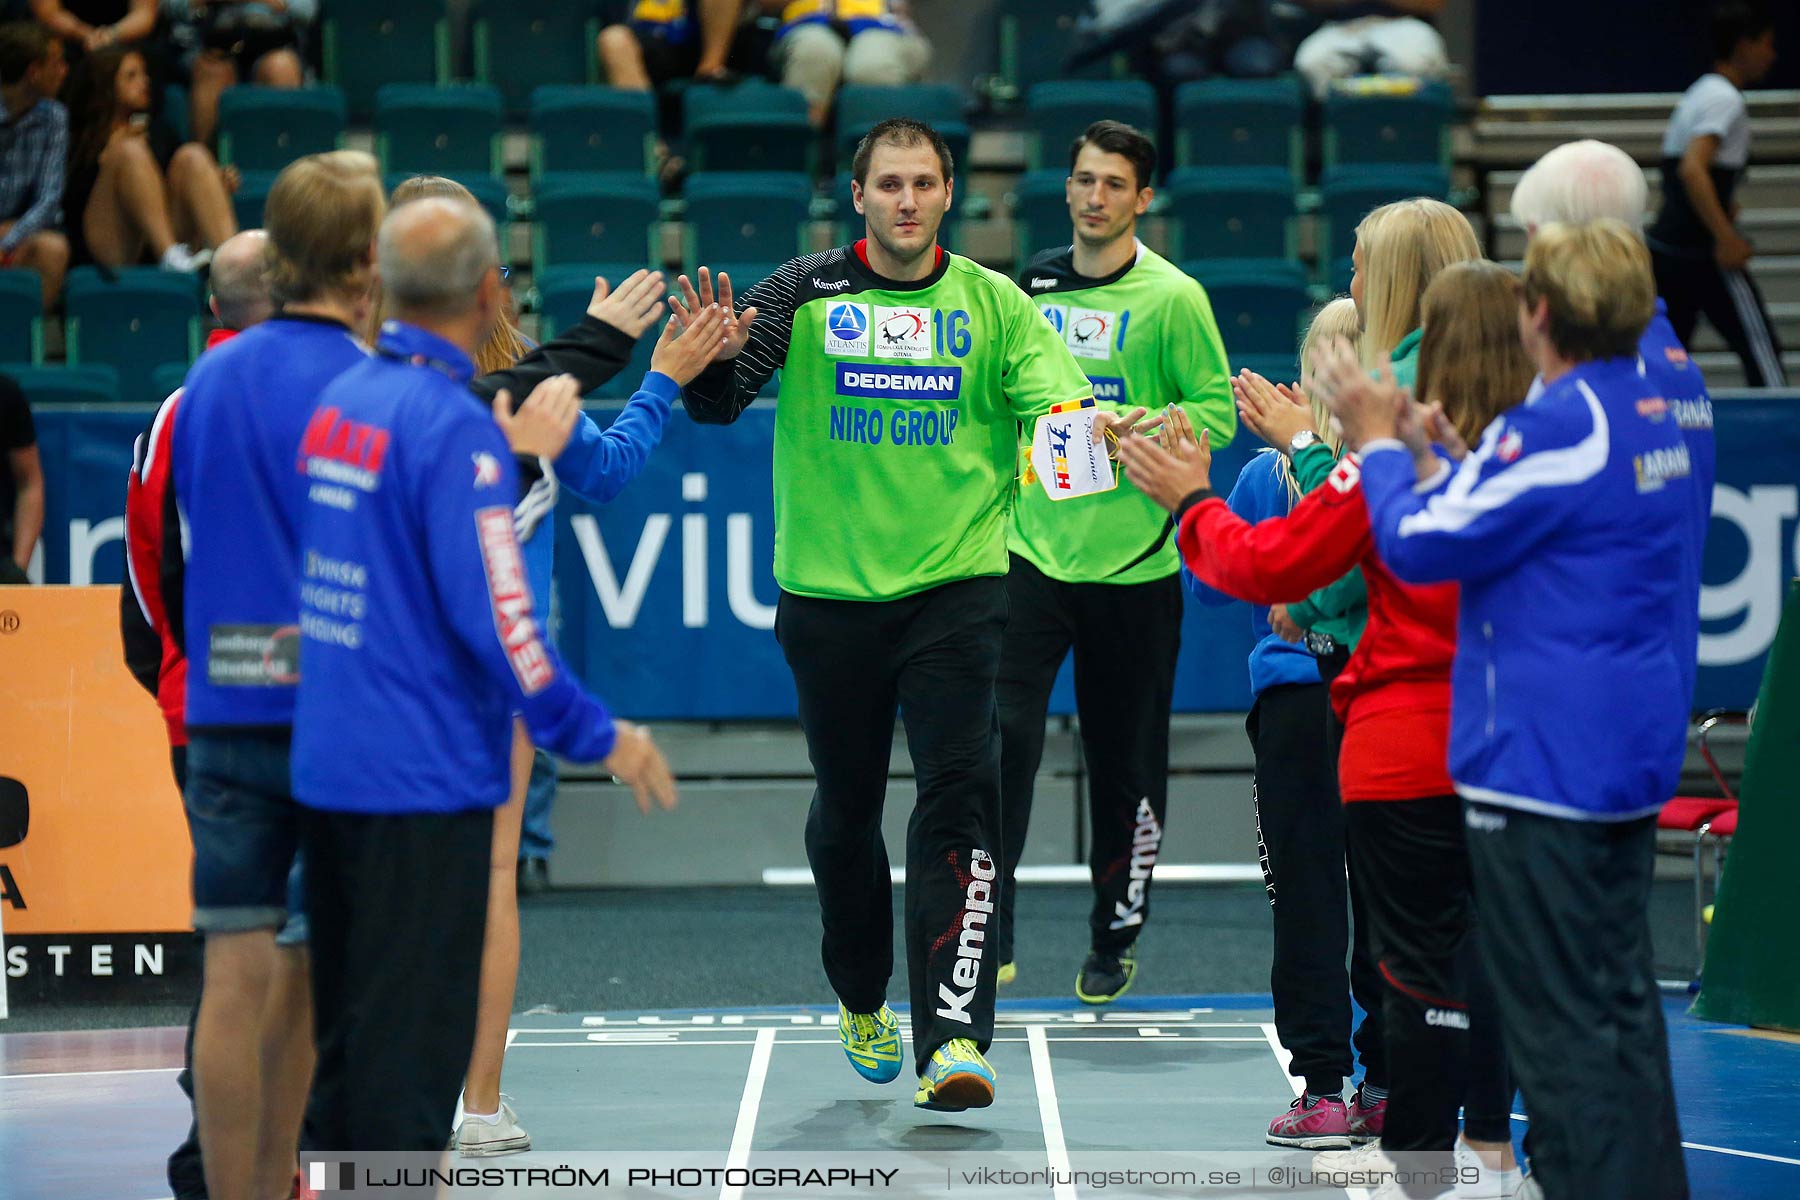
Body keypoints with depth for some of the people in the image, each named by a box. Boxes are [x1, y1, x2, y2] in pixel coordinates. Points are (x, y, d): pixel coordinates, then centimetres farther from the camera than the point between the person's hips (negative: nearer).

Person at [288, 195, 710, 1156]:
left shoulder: (339, 401, 8)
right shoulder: (455, 426, -17)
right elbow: (492, 613, -19)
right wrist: (599, 736, -11)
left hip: (325, 770, 8)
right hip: (423, 781, -8)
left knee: (346, 1037, 16)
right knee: (414, 1042, -3)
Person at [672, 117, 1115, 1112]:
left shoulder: (992, 304, 4)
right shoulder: (806, 296, 1)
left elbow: (1056, 398, -6)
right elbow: (718, 403, -4)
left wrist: (1094, 423, -28)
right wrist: (713, 361, -27)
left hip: (955, 590, -1)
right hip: (829, 594, 1)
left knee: (961, 796, -14)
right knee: (845, 813, 12)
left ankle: (952, 1037, -20)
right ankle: (861, 1000, 37)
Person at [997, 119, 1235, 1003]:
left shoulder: (1172, 298, -6)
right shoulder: (1031, 285, 8)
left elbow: (1218, 409, -6)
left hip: (1133, 563, -2)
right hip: (1032, 552, 2)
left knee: (1126, 762, 7)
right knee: (1001, 734, -13)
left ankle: (1114, 941, 25)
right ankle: (986, 937, -8)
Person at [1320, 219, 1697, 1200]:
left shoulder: (1554, 429, -19)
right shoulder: (1653, 417, 7)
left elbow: (1421, 545, -13)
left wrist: (1378, 443, 1)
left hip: (1541, 765, -9)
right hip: (1638, 756, 9)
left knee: (1558, 1020, -4)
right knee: (1623, 999, 15)